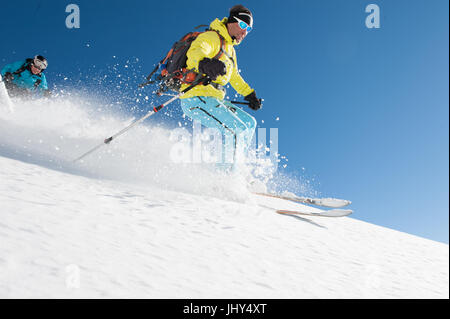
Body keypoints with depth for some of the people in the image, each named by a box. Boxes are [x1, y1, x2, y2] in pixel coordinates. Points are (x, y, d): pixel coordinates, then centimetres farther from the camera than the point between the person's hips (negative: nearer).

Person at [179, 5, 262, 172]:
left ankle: (227, 169, 11)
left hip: (213, 100, 10)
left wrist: (250, 95, 43)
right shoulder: (211, 37, -7)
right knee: (237, 129, -21)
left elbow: (234, 76, 39)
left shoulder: (230, 48, 23)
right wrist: (204, 63, -52)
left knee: (249, 123, 12)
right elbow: (195, 51, -30)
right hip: (197, 97, -10)